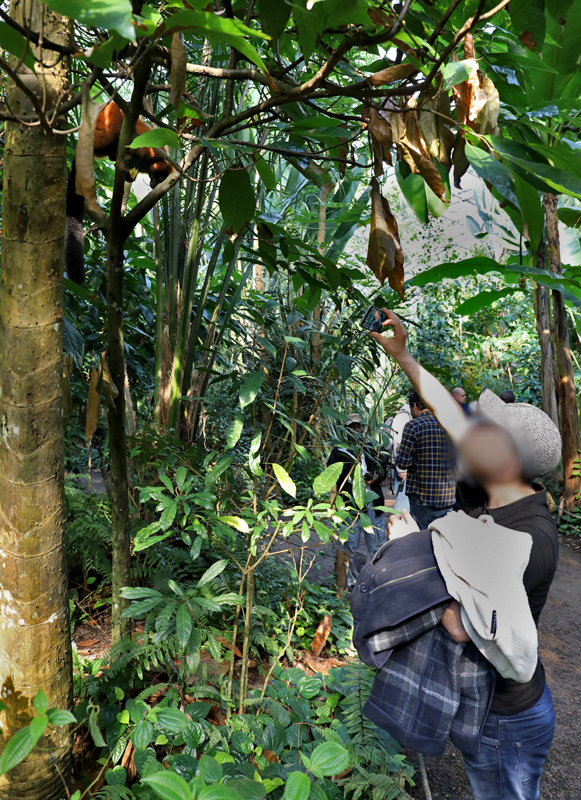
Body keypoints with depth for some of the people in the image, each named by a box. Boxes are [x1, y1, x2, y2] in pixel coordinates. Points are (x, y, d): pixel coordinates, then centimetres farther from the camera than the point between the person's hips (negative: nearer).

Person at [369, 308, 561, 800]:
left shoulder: (530, 538, -32)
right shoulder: (488, 497, -7)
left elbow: (462, 625, -37)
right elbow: (448, 414, 1)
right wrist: (403, 357, 4)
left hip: (505, 719, -8)